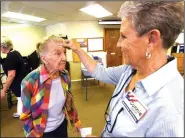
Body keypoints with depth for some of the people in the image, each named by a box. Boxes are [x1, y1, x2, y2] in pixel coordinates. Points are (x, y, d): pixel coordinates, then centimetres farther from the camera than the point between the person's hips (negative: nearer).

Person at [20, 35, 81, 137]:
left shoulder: (65, 75, -14)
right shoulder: (30, 81, -28)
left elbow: (69, 101, 1)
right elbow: (26, 116, -16)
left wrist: (76, 121, 8)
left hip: (62, 124, 4)